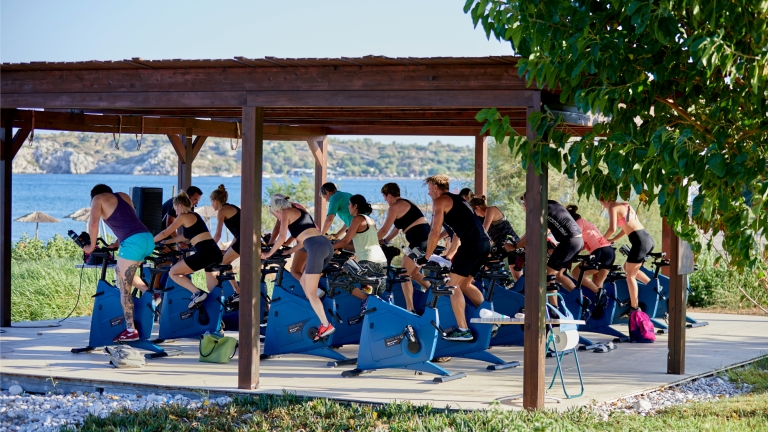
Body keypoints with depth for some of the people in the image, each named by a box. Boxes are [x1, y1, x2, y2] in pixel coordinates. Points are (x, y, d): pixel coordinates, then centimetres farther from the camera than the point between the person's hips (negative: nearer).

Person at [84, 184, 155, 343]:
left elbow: (93, 224, -5)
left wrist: (92, 246, 8)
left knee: (124, 289, 3)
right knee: (121, 271, 30)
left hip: (132, 242, -7)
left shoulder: (98, 199, 9)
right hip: (148, 239, 7)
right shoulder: (124, 196, 27)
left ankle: (130, 331, 2)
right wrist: (116, 244, 30)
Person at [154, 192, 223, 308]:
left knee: (173, 273, 3)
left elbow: (165, 233, 4)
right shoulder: (195, 216, 24)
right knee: (213, 291, 17)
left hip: (204, 253, -8)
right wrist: (166, 242, 40)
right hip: (216, 253, 9)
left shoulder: (183, 217, 0)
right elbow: (185, 237, 34)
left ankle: (197, 293, -11)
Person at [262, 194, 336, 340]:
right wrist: (288, 252, 36)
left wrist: (269, 254, 9)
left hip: (316, 248, -8)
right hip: (327, 245, 8)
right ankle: (313, 315, 20)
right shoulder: (298, 211, 31)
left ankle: (326, 325, -14)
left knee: (310, 292, -3)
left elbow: (282, 237, -2)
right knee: (303, 282, 23)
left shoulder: (285, 213, 7)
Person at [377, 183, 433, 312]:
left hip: (419, 240, -9)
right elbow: (396, 229, 29)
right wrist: (384, 242, 31)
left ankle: (410, 308, -6)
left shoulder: (394, 207, -6)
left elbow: (384, 230, -5)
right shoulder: (406, 203, 23)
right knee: (414, 273, 20)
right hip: (427, 237, 9)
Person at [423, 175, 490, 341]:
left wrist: (426, 258, 3)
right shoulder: (457, 200, 28)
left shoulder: (440, 201, 1)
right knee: (464, 284, 20)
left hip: (472, 243, -9)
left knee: (453, 285, -4)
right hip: (485, 242, 9)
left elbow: (435, 232, -5)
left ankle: (463, 330, -9)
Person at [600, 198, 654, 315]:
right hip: (648, 239, 8)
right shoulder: (626, 205, 22)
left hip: (640, 241, -8)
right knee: (628, 268, 23)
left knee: (630, 275, 2)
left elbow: (612, 229, -14)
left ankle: (634, 307, 3)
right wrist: (611, 240, 22)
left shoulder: (613, 208, -3)